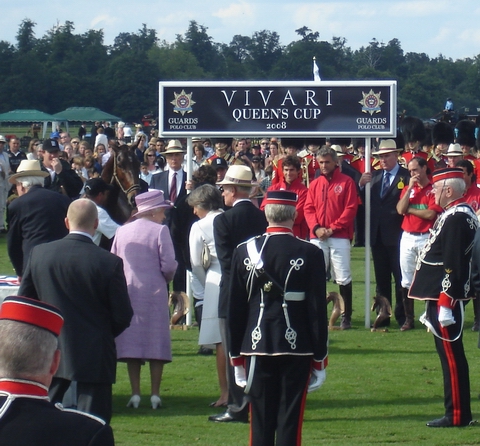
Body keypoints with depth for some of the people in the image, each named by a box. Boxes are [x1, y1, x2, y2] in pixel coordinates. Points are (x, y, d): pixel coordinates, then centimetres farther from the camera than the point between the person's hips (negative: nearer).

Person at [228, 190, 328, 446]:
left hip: (257, 348, 2)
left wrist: (236, 357, 12)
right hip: (297, 348, -2)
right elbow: (317, 310, -5)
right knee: (290, 423, 1)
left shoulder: (244, 252, 0)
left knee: (260, 424, 7)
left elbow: (235, 308, 4)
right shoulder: (310, 254, -6)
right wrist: (320, 360, 2)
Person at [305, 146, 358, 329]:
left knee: (343, 277, -4)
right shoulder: (315, 184, 14)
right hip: (317, 238, 4)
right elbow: (308, 208, 9)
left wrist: (333, 228, -12)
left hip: (339, 237, -4)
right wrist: (316, 228, -8)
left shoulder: (346, 182, 1)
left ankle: (346, 316, 2)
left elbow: (351, 208, -5)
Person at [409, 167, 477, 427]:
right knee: (449, 355, 13)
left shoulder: (457, 218, -17)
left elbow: (454, 264, -22)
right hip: (442, 296, 11)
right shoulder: (454, 215, 15)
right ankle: (458, 412, 18)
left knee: (451, 355, -6)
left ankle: (458, 415, -3)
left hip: (446, 298, -11)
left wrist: (445, 304, -23)